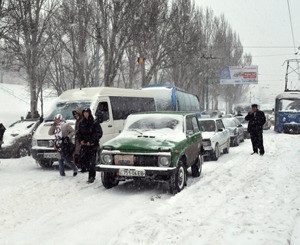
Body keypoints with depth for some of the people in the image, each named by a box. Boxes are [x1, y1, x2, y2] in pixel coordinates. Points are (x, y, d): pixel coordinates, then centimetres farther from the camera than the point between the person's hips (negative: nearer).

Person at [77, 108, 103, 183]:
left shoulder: (95, 123, -8)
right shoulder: (82, 123, 10)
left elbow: (99, 134, -13)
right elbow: (78, 132, 17)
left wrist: (91, 141, -18)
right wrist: (80, 140, -2)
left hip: (93, 145, -6)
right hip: (84, 145, 6)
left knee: (92, 162, -6)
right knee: (82, 159, 5)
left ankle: (92, 177, 5)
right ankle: (90, 169, 29)